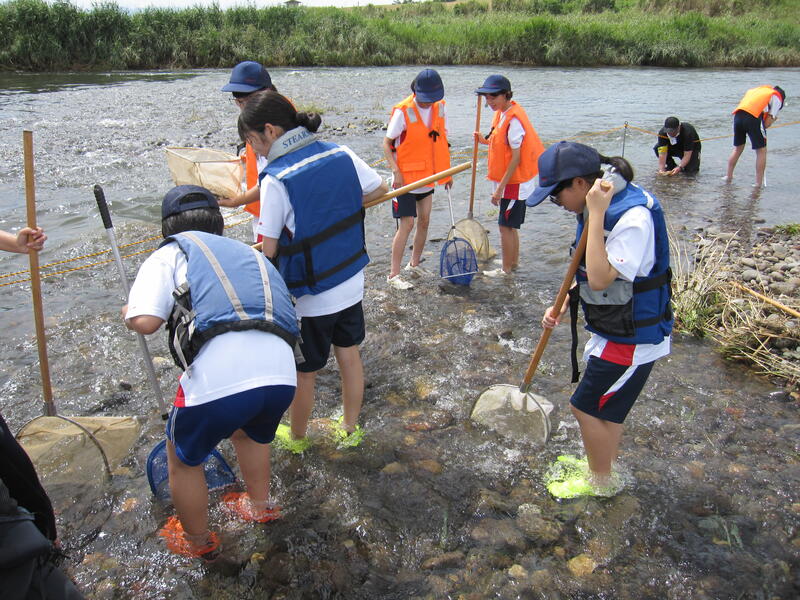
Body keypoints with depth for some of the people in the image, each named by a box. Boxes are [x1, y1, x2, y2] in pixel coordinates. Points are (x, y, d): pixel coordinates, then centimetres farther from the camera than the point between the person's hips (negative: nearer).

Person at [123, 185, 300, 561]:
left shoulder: (171, 253, 14)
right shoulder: (251, 254, 30)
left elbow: (145, 321, -1)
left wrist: (128, 314, 24)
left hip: (218, 376, -5)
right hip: (281, 370, 6)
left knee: (183, 460, 26)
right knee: (249, 433, 39)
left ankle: (197, 542, 48)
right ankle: (260, 506, 59)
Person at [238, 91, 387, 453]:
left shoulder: (276, 179, -21)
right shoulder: (341, 154, -6)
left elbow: (270, 249, -16)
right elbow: (380, 190, 9)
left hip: (308, 295, -5)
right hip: (351, 284, 6)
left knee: (304, 373, 15)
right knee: (349, 356, 21)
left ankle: (297, 437, 38)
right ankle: (350, 430, 40)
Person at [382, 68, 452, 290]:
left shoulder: (439, 107, 2)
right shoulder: (403, 111, -17)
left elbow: (442, 141, 13)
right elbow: (387, 144, -13)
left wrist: (447, 171, 12)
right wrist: (396, 171, -24)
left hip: (428, 177, 6)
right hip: (406, 178, -6)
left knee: (424, 221, 13)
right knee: (407, 224, -7)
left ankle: (414, 264, 30)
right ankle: (393, 274, 1)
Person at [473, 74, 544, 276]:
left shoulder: (513, 119, -21)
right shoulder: (501, 114, 7)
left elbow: (516, 158, -22)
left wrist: (500, 188, -21)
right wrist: (485, 141, 1)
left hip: (515, 182, -9)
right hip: (507, 181, 9)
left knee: (506, 225, -1)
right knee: (510, 225, 18)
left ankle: (506, 270, 11)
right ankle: (513, 263, 32)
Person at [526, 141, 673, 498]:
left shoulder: (634, 217, -28)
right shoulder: (603, 205, 1)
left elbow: (600, 279, -36)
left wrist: (596, 215, -35)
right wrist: (564, 305, 1)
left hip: (632, 337, -9)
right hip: (613, 328, 9)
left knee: (587, 407, 4)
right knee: (607, 407, 23)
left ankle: (601, 481, 27)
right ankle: (606, 465, 44)